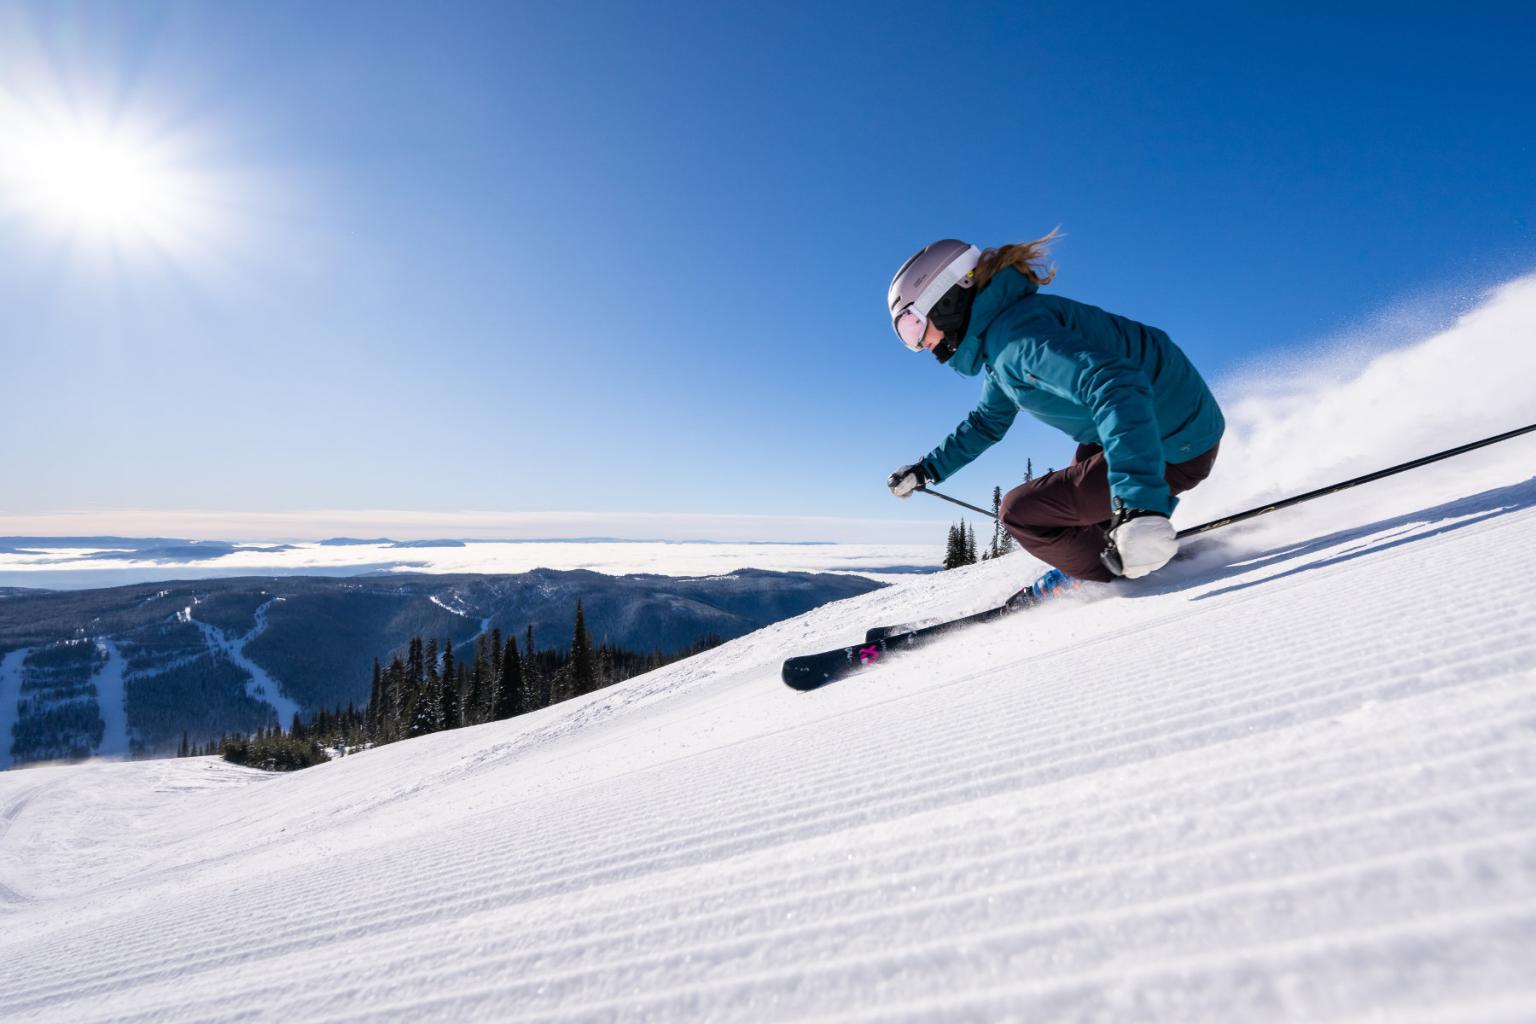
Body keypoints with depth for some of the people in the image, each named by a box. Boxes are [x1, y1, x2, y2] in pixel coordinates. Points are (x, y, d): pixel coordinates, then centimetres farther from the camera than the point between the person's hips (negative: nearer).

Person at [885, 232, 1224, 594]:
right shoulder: (996, 342, 10)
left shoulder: (1016, 331, -22)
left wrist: (1140, 503, -46)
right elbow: (986, 423, 26)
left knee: (1018, 512, -7)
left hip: (1176, 449, -10)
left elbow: (1116, 388, -36)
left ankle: (1123, 575, 10)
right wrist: (925, 470, 26)